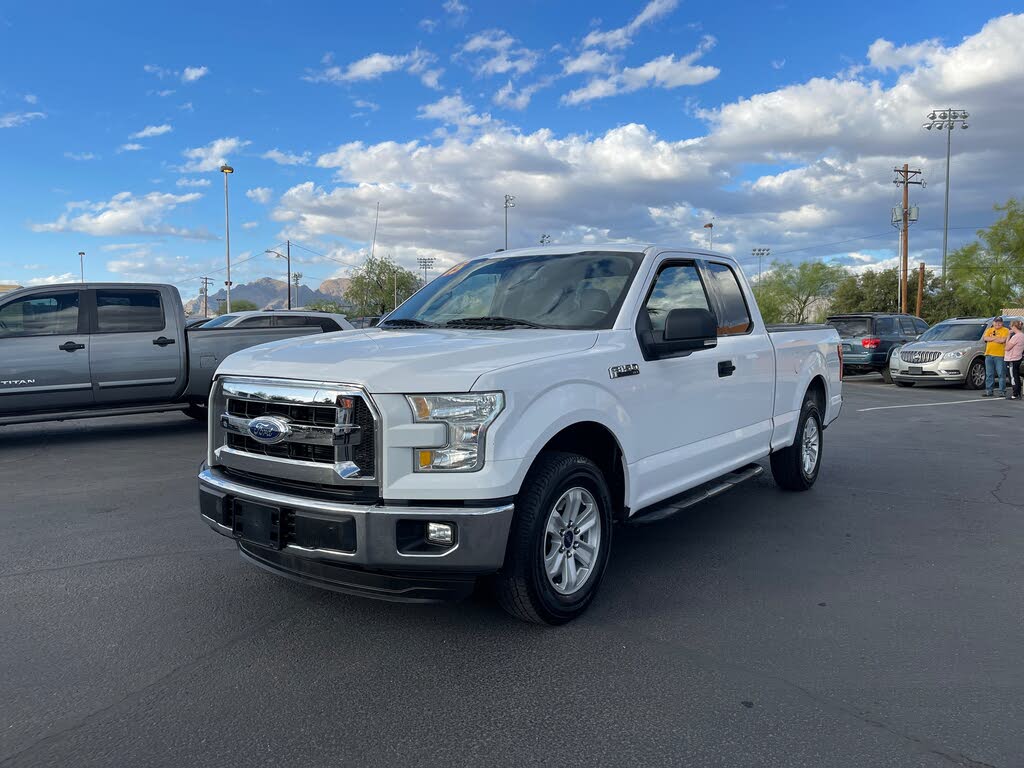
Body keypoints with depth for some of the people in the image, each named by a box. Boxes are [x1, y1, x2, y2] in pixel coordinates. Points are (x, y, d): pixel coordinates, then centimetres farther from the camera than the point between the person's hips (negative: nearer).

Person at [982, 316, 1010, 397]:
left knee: (1001, 374, -3)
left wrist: (991, 338, -6)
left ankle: (1002, 391, 1)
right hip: (989, 355, 4)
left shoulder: (1005, 331, 1)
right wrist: (997, 338, -9)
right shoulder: (989, 330, 15)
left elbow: (1002, 340, -15)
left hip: (1000, 355, -4)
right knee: (989, 374, 7)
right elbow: (985, 338, -2)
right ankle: (989, 391, 12)